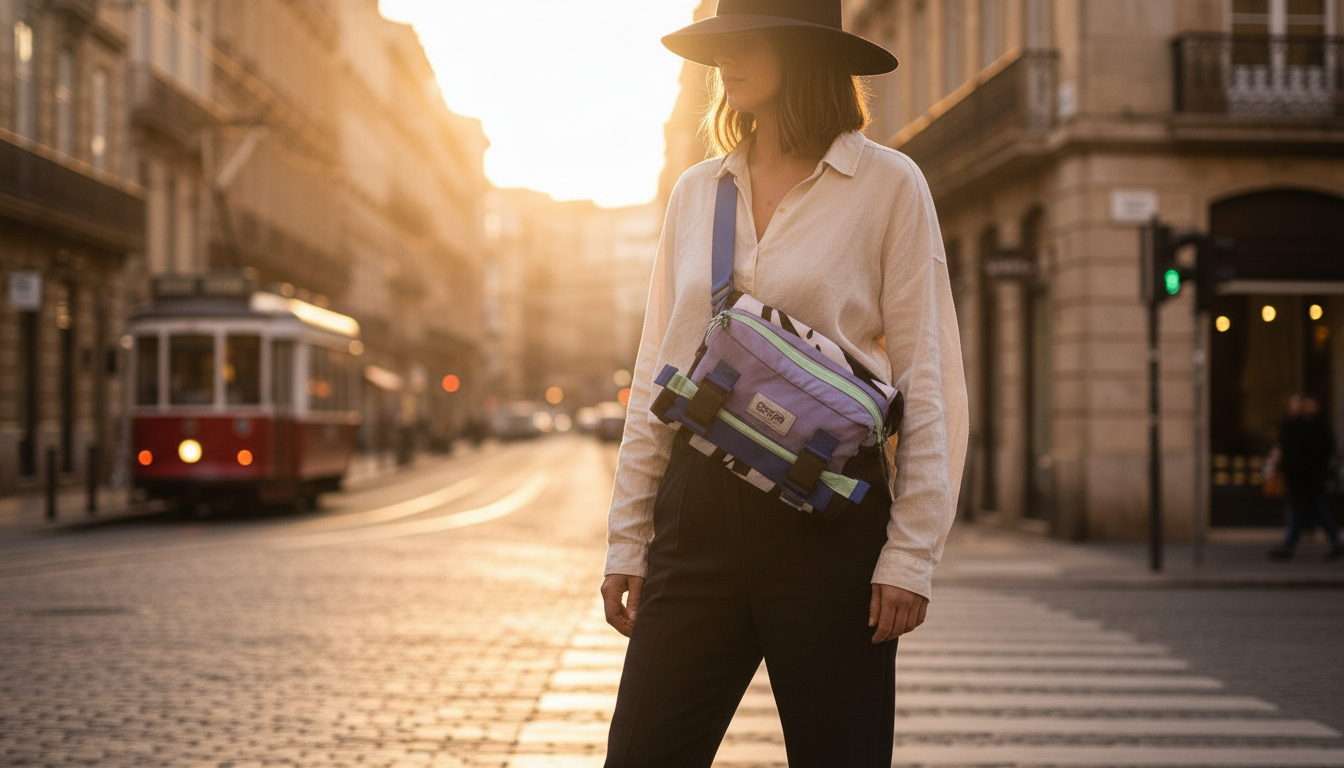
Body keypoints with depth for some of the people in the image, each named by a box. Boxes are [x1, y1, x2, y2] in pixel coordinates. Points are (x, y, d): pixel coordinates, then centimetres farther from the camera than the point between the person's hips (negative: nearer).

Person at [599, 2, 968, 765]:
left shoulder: (887, 185, -1)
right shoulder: (696, 192, 12)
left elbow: (928, 381, -3)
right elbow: (656, 374, 15)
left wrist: (912, 553, -9)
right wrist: (628, 537, 10)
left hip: (828, 518, -4)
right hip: (700, 510, 4)